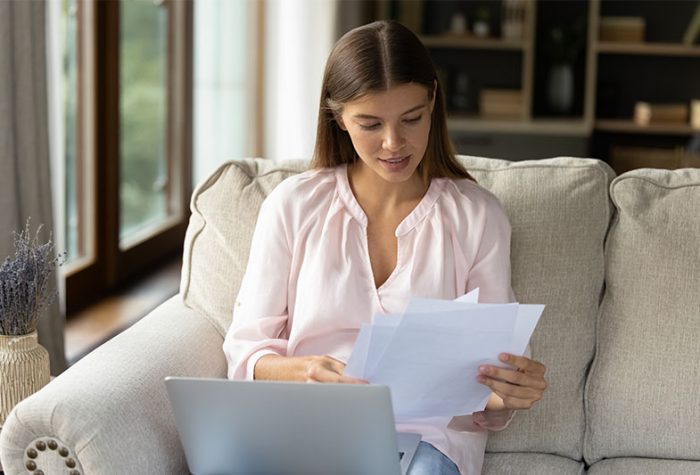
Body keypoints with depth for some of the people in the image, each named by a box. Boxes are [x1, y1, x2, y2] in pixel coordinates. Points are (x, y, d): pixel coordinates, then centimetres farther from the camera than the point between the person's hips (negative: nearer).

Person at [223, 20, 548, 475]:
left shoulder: (478, 215, 7)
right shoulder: (293, 206, 7)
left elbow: (495, 364, 7)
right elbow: (247, 345, 8)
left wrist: (509, 392, -19)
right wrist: (297, 372, -16)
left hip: (429, 430, 0)